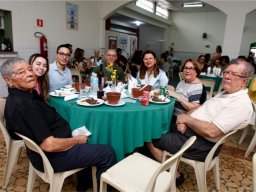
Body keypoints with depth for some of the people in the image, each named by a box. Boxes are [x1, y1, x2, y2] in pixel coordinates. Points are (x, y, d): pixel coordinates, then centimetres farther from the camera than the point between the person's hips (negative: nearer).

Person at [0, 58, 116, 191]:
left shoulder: (28, 93, 2)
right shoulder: (23, 105, -29)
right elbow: (49, 145, -30)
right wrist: (77, 140, -15)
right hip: (52, 157, -10)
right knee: (108, 153, -6)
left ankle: (84, 181, 34)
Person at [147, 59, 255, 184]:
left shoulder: (241, 104, -22)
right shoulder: (225, 93, 9)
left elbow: (211, 131, -31)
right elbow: (201, 108, 11)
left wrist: (186, 118, -17)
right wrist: (183, 119, -8)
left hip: (202, 145, -10)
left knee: (152, 139, -4)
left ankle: (174, 175, 13)